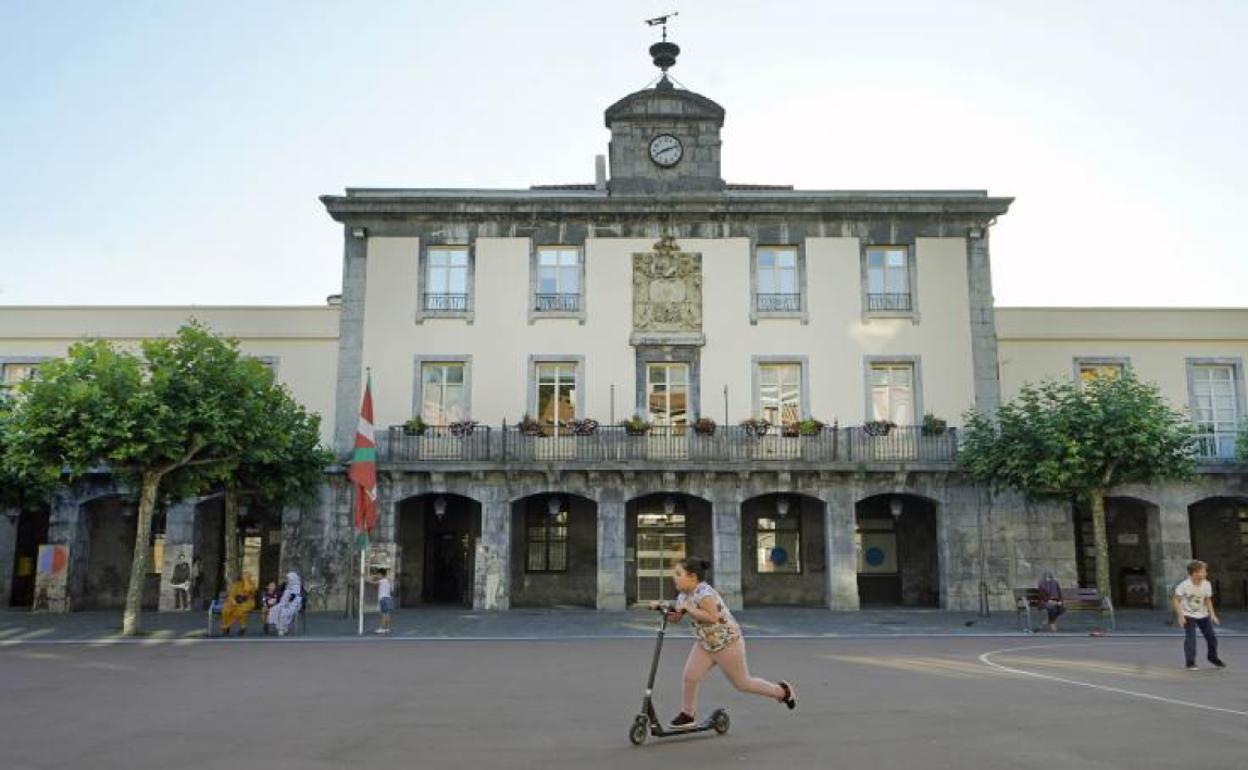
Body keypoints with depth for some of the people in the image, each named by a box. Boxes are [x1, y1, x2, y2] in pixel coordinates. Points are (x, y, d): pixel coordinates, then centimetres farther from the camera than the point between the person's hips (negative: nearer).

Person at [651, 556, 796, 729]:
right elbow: (675, 618, 10)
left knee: (742, 683, 6)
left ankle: (783, 691, 25)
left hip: (727, 642, -8)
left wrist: (688, 609, -34)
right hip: (705, 644, 8)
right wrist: (660, 607, -7)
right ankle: (688, 715, 16)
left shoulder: (704, 592, -27)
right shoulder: (684, 595, 2)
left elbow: (712, 617, -38)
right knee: (690, 677, -4)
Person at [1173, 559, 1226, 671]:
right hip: (1188, 616, -4)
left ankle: (1213, 657, 34)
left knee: (1211, 636, 7)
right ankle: (1190, 663, -2)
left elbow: (1208, 601, 2)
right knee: (1190, 638, -13)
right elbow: (1176, 600, -14)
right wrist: (1180, 616, -19)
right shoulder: (1184, 585, -23)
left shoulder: (1206, 585, -11)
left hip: (1203, 615, 4)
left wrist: (1212, 614, -5)